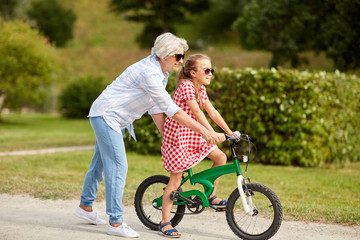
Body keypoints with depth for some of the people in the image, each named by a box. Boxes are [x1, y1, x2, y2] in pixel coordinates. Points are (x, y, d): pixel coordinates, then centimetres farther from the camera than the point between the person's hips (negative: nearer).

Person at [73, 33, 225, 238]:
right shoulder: (149, 73, -29)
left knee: (101, 163, 20)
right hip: (106, 115, -10)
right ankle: (116, 223, -7)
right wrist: (205, 131, -32)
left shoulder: (161, 73, 3)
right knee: (118, 167, -11)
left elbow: (156, 108, 9)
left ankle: (86, 206, 36)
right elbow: (172, 109, -31)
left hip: (115, 119, 10)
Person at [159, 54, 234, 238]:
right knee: (176, 178, -5)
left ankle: (211, 196, 16)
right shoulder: (186, 86, -18)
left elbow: (212, 112, 9)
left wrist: (229, 132, 6)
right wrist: (213, 133, -34)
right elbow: (196, 112, -27)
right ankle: (165, 223, 3)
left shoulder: (201, 89, 9)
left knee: (220, 157, 0)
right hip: (176, 134, -8)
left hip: (193, 134, 8)